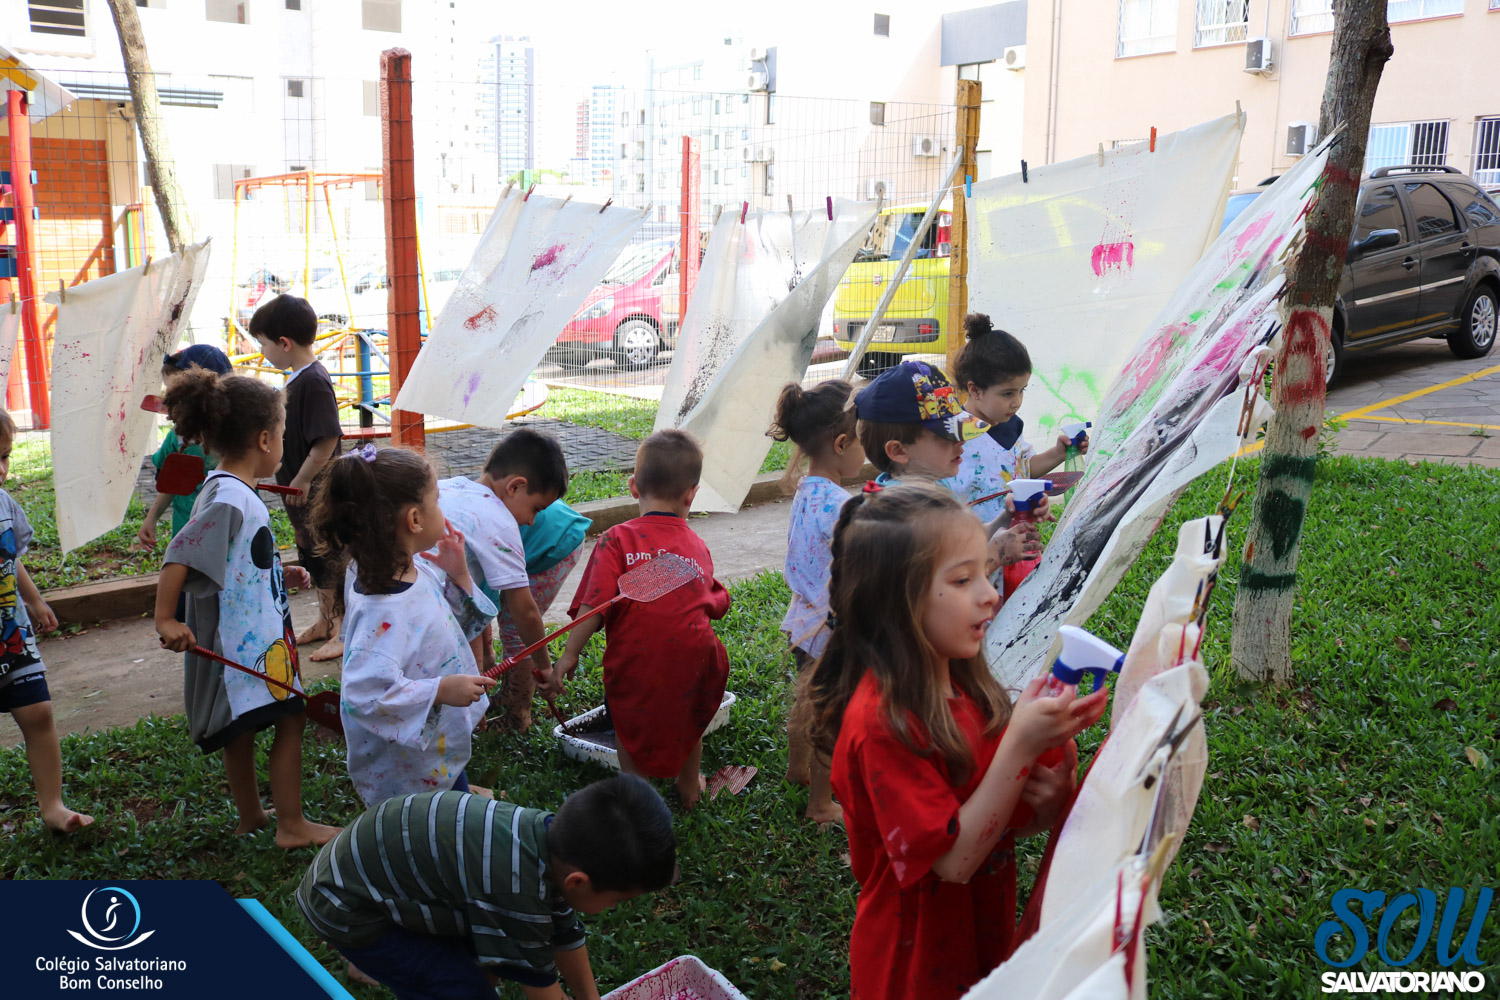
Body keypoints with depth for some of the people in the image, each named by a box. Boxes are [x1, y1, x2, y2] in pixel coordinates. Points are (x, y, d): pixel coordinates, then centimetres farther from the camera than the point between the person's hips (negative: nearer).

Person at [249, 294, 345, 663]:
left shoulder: (314, 382, -23)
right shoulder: (296, 378, 8)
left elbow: (327, 440, -27)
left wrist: (302, 480, -21)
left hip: (318, 492, -10)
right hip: (300, 493, 10)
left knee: (331, 557, 1)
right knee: (312, 556, 21)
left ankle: (345, 631, 13)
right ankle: (325, 621, 35)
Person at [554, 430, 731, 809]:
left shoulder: (618, 540, -8)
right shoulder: (698, 546, 6)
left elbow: (596, 604, -16)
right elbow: (715, 604, 11)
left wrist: (569, 654, -13)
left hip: (634, 661, -4)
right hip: (692, 658, 4)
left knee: (629, 723, 23)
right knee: (688, 721, 30)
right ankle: (689, 788, 50)